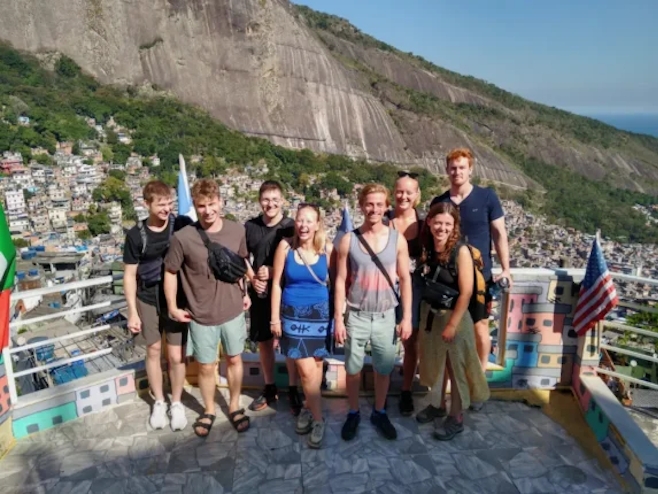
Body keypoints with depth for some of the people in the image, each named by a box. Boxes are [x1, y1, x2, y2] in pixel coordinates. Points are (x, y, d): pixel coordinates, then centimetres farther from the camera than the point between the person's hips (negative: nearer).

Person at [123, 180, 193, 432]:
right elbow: (130, 275, -2)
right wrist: (132, 312, -4)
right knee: (154, 351, 12)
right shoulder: (136, 234, -7)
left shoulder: (183, 225, -10)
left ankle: (176, 403, 25)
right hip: (148, 299, 1)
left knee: (176, 355, 3)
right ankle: (158, 402, 31)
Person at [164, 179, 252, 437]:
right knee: (206, 367, 12)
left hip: (233, 310, 2)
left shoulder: (237, 231, -8)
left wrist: (244, 292, 8)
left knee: (234, 359, 17)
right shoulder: (183, 238, -17)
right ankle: (209, 411, 37)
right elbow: (170, 272, -3)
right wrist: (173, 307, -2)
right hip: (202, 316, -2)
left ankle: (235, 406, 39)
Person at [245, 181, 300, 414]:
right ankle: (269, 388, 31)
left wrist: (273, 272, -18)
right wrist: (252, 280, -6)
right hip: (260, 294, 3)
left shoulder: (291, 228, -9)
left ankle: (293, 390, 22)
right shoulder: (250, 227, 1)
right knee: (264, 342, 14)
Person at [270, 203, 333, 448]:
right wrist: (275, 317, -1)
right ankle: (317, 418, 19)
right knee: (307, 370, -1)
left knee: (315, 366, 8)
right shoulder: (285, 246, -8)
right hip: (293, 314, 0)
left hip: (320, 314, 1)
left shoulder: (327, 249, -8)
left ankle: (308, 409, 29)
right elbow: (277, 283, -2)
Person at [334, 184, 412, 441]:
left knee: (384, 368, 14)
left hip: (386, 317, 1)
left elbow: (405, 279, 0)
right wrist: (338, 319, -6)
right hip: (356, 316, -1)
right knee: (353, 368, 13)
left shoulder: (397, 239, -4)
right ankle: (353, 413, 33)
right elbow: (341, 281, -4)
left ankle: (379, 413, 35)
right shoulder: (348, 240, -6)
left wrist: (407, 318, -2)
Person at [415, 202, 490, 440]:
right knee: (434, 362, 19)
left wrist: (452, 324, -17)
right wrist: (426, 313, 0)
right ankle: (435, 404, 39)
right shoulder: (427, 247, -3)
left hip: (454, 315, -5)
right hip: (430, 313, 6)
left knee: (457, 367, 9)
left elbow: (466, 292, -19)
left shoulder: (461, 251, -19)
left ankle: (456, 418, 24)